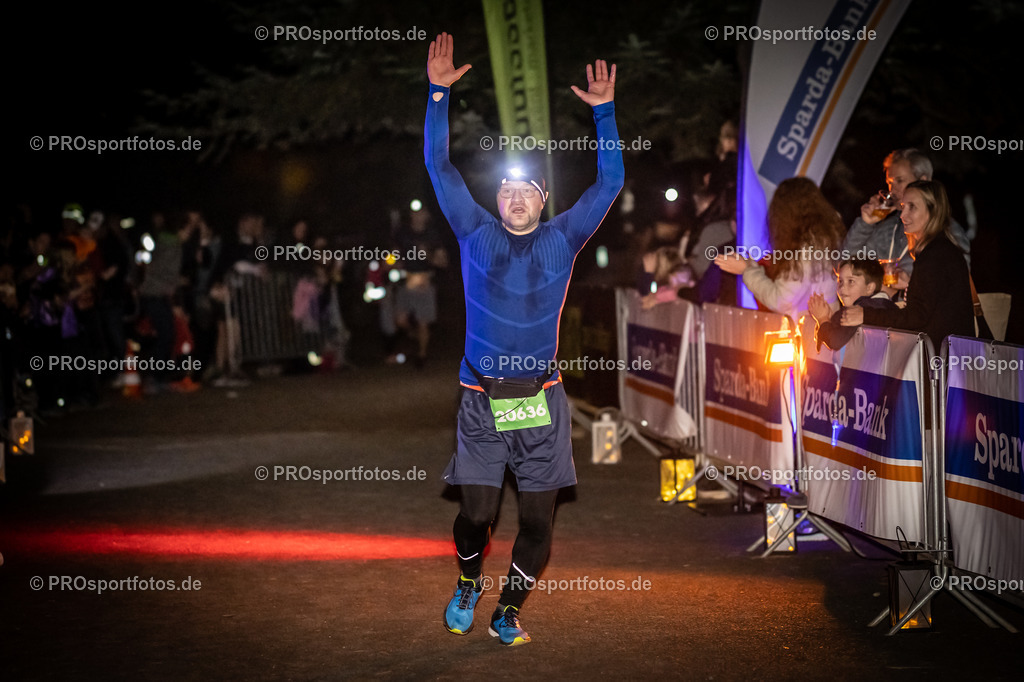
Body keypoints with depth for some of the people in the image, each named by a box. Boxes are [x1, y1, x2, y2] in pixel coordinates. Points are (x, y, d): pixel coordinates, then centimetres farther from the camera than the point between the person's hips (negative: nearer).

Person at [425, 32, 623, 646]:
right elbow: (440, 167, 5)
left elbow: (609, 182, 7)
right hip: (482, 400, -1)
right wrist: (439, 93, -2)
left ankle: (509, 610, 21)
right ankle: (468, 584, 27)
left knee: (538, 520, 2)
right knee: (476, 513, -3)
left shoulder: (561, 240, 8)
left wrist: (604, 111, -1)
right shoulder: (477, 234, 7)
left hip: (542, 401, 1)